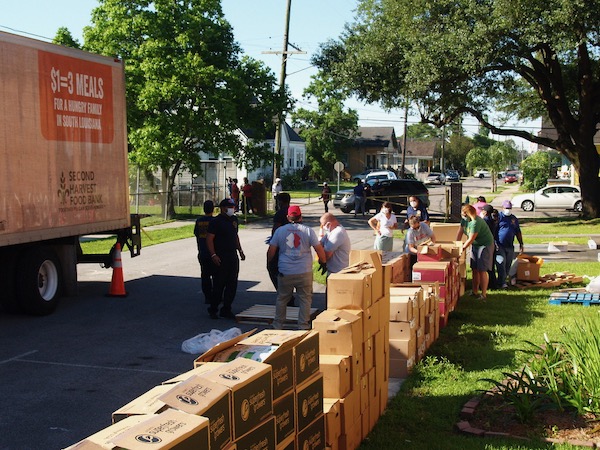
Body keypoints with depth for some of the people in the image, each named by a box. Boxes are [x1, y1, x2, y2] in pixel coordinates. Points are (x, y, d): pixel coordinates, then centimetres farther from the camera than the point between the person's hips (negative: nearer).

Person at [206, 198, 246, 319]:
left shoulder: (234, 219, 14)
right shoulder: (216, 221, -10)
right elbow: (209, 239, -13)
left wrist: (240, 250, 20)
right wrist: (213, 255, -20)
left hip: (233, 256, 7)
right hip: (220, 258, -7)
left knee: (232, 284, 7)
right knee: (219, 284, -3)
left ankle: (226, 310, 16)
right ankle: (213, 309, 10)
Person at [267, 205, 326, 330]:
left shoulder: (279, 231, 3)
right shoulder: (308, 231, -1)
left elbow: (271, 252, 4)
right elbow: (320, 249, -1)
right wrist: (323, 261, 16)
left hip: (285, 273, 2)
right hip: (304, 273, -1)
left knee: (281, 299, 13)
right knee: (305, 300, 7)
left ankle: (277, 326, 20)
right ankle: (303, 327, 7)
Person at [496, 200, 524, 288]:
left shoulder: (514, 218, 15)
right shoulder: (499, 217, -2)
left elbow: (518, 232, 20)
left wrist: (521, 244, 16)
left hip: (510, 246, 6)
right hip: (500, 246, -6)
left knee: (508, 265, 9)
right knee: (501, 263, -12)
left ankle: (503, 280, 21)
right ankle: (502, 283, -12)